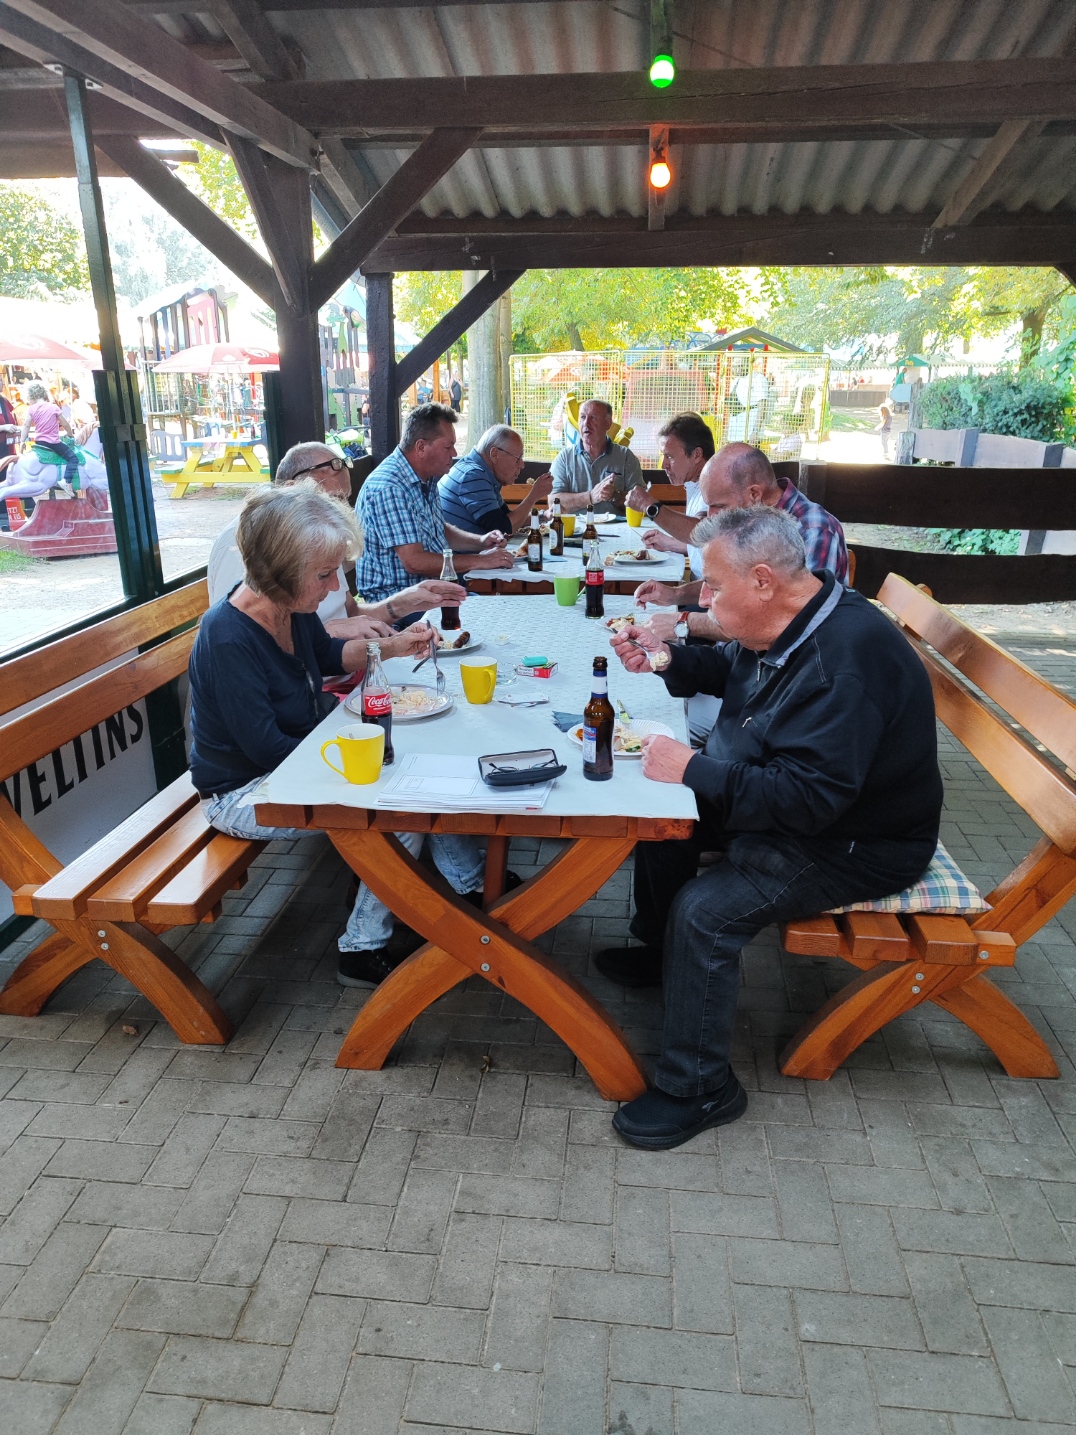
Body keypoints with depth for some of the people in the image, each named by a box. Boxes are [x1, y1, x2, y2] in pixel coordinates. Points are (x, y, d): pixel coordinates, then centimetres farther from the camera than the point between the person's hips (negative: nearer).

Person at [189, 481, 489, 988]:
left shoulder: (291, 605, -7)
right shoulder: (228, 640, -30)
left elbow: (328, 655, 15)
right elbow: (267, 749, -27)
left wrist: (390, 646, -2)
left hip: (301, 753, 9)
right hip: (243, 791, -8)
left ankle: (470, 885, 17)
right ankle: (363, 950, -4)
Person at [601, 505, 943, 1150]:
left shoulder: (846, 660, -33)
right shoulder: (790, 625, -1)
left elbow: (809, 796, -37)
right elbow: (731, 669, 20)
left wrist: (692, 769, -31)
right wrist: (667, 660, 3)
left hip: (857, 843, -10)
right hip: (788, 799, 10)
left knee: (704, 910, -23)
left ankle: (701, 1089, -3)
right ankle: (658, 951, 34)